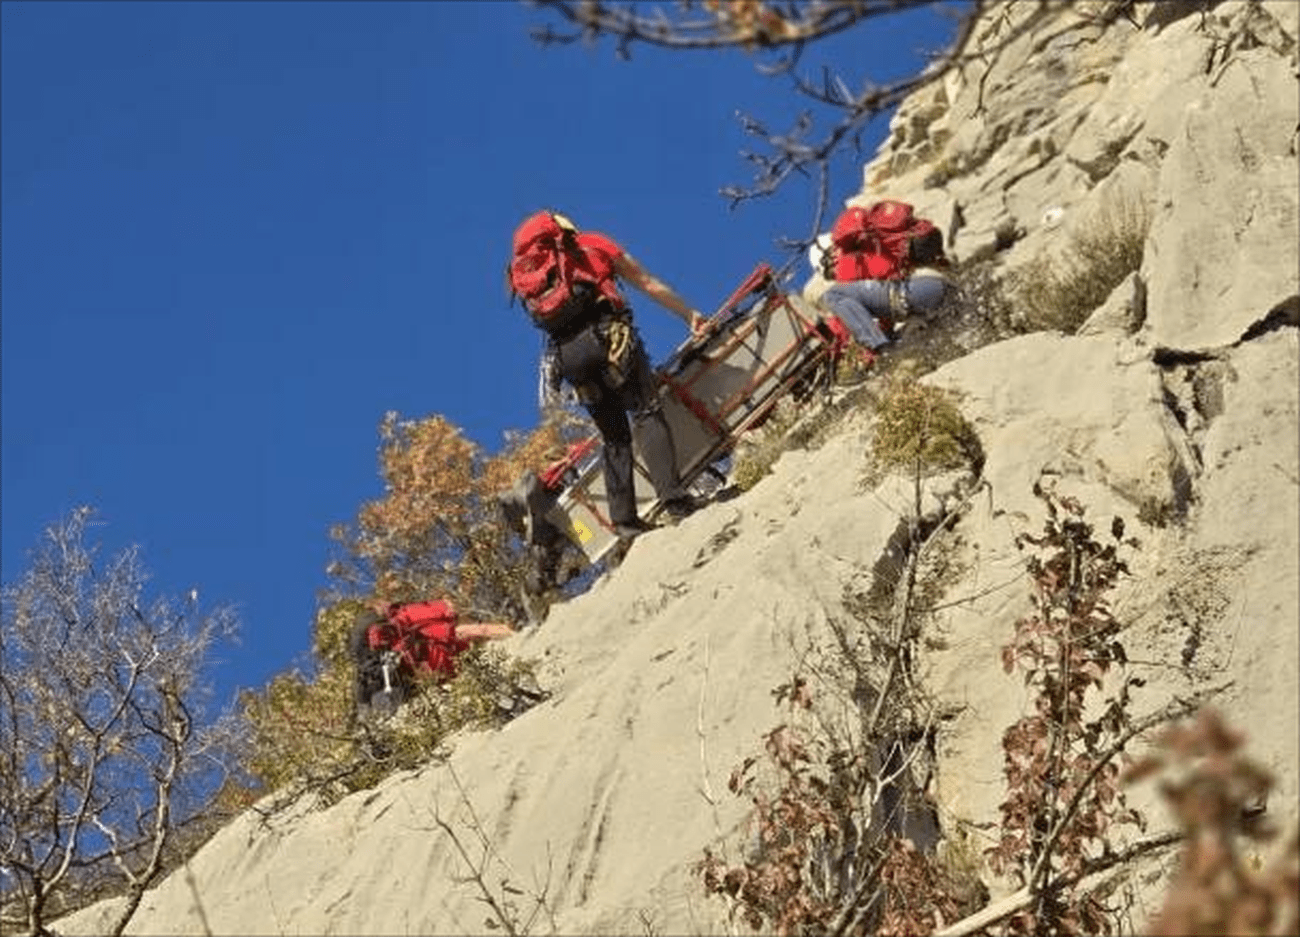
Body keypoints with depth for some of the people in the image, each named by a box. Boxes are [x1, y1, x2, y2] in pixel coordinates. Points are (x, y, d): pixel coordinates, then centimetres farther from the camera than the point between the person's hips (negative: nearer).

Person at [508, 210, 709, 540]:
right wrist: (690, 314, 28)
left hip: (565, 355, 3)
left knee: (613, 437, 11)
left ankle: (623, 519, 2)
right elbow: (649, 284, 21)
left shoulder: (522, 274, 27)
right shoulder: (591, 245, 21)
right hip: (605, 335, -3)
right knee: (647, 413, -5)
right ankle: (672, 497, -22)